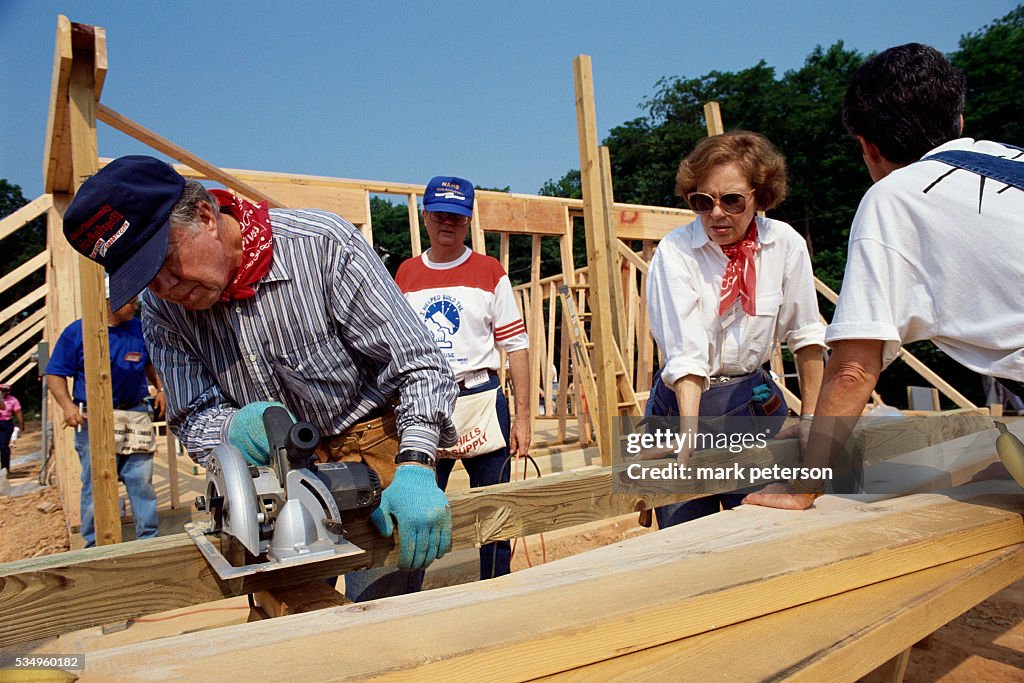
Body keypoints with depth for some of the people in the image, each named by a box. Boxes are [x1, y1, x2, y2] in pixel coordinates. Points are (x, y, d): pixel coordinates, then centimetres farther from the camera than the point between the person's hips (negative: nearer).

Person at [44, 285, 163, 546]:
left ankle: (149, 539, 16)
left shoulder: (139, 329, 9)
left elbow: (150, 363, 26)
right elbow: (55, 374, -1)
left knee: (142, 480, 5)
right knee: (95, 484, 3)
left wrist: (160, 389, 14)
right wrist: (68, 406, -15)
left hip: (136, 414, 3)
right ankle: (95, 545, 17)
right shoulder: (76, 332, -2)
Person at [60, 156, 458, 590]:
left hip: (373, 444, -3)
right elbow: (193, 418, -3)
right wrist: (232, 429, -28)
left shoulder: (324, 245, -21)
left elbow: (418, 366, -21)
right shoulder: (161, 307, -5)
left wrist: (415, 468, -35)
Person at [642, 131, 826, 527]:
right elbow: (686, 353, -23)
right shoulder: (675, 252, -15)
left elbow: (806, 335, 4)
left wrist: (810, 416, 6)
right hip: (684, 402, -2)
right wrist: (690, 436, -32)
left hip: (754, 402, 3)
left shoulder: (786, 245, -6)